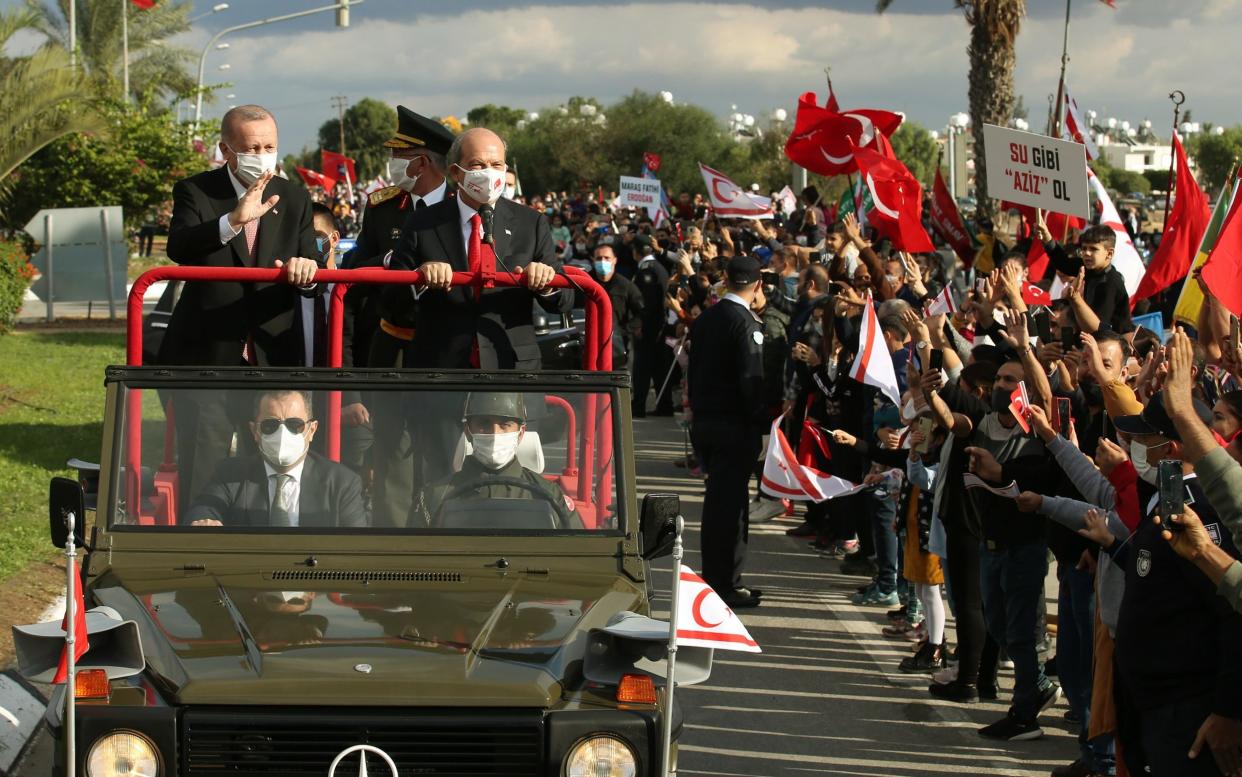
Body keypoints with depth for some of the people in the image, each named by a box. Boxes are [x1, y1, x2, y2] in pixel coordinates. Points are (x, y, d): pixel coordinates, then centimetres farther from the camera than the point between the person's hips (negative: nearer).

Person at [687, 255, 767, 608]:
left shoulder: (705, 318, 9)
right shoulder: (745, 322, -15)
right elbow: (752, 378, -19)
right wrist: (759, 421, -12)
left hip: (704, 420, 8)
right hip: (734, 425, -8)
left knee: (718, 501, 15)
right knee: (729, 503, -3)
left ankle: (715, 579, 22)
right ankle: (726, 583, 0)